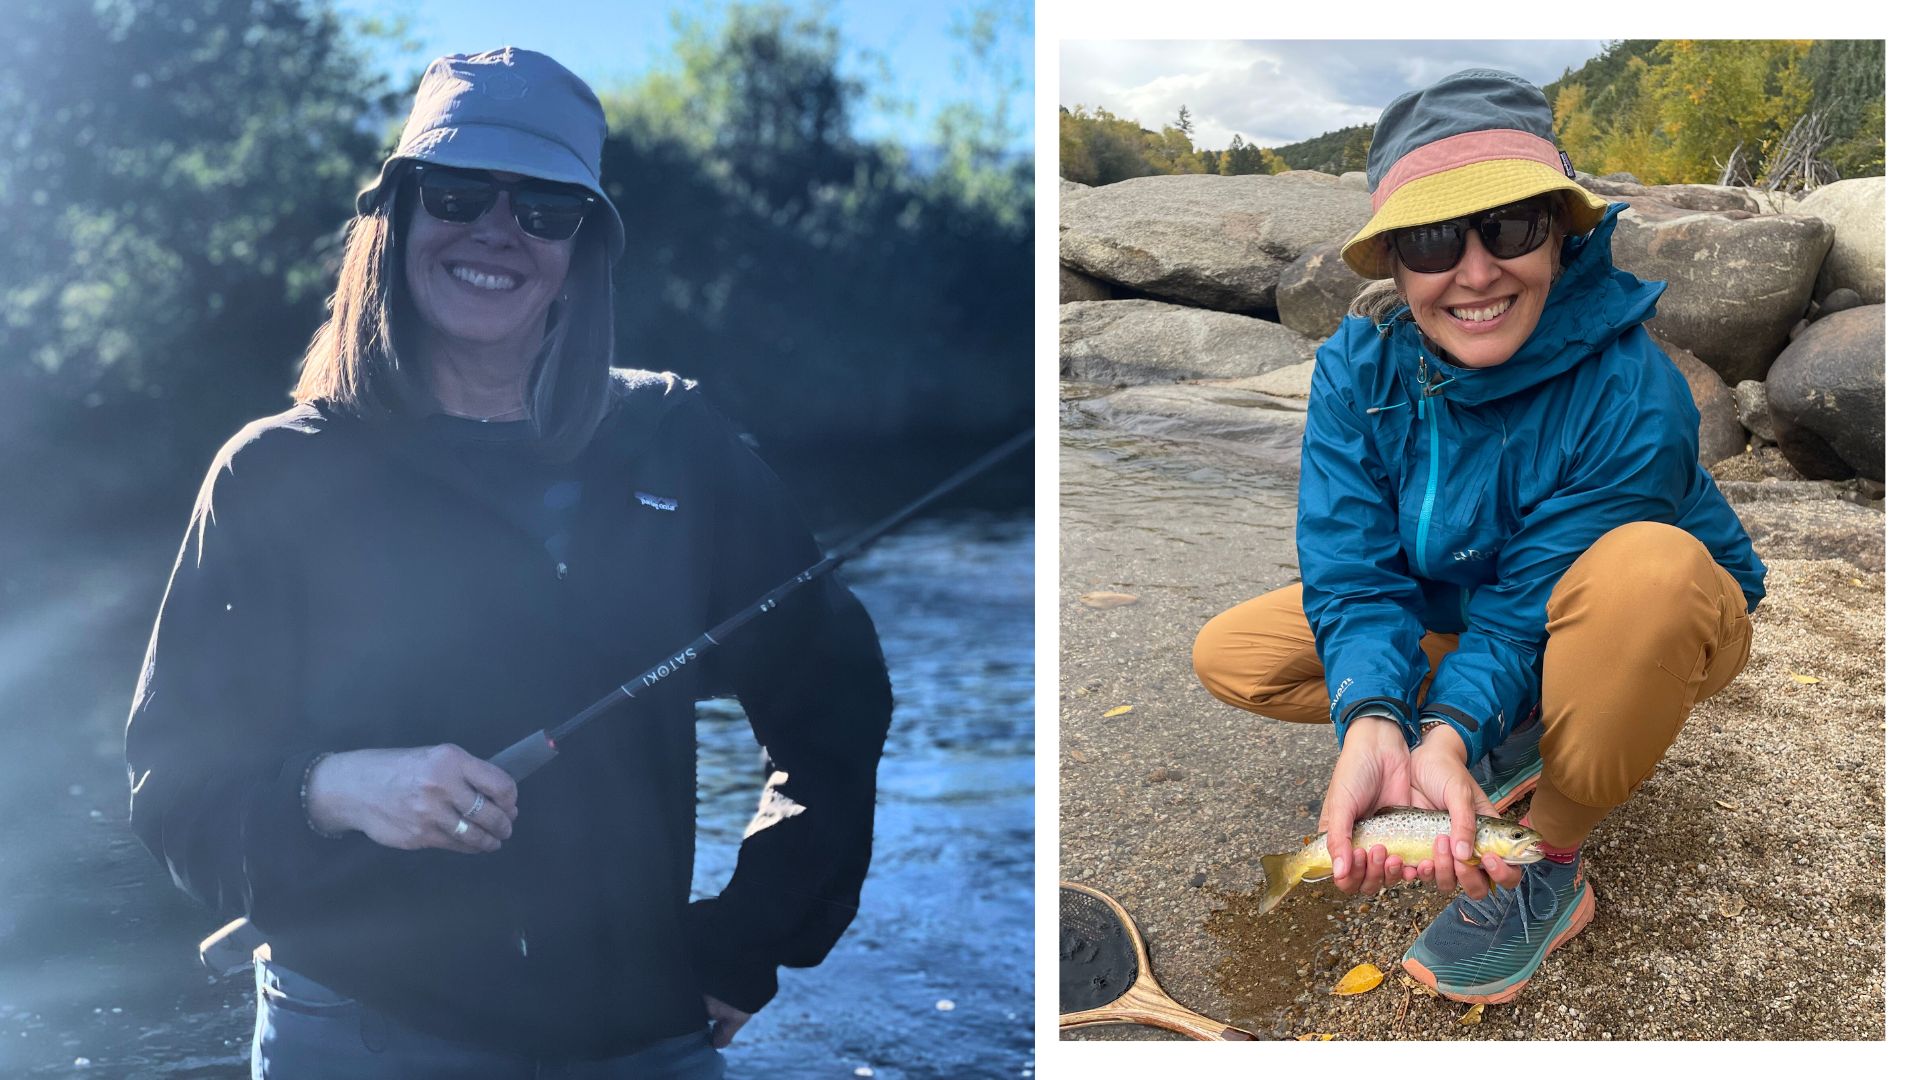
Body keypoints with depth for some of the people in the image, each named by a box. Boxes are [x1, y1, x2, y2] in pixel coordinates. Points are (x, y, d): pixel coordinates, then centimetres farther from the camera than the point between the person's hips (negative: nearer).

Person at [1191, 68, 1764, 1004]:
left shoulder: (1631, 392, -34)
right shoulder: (1358, 367, -21)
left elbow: (1534, 600, -31)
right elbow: (1354, 570, -25)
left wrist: (1449, 731, -46)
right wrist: (1373, 723, -44)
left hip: (1656, 633, -4)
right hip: (1453, 613, 5)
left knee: (1646, 564, -42)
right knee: (1229, 655, -11)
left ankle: (1550, 867, -20)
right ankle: (1518, 742, 2)